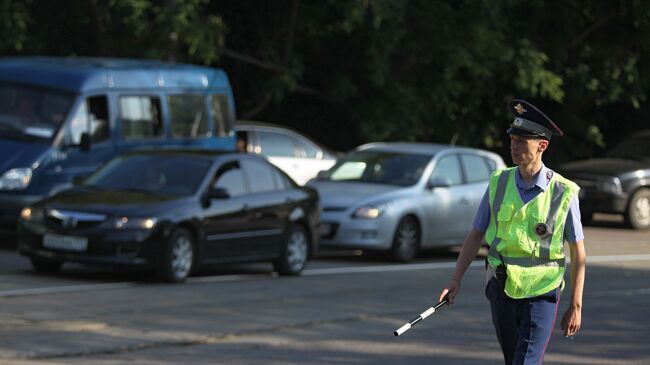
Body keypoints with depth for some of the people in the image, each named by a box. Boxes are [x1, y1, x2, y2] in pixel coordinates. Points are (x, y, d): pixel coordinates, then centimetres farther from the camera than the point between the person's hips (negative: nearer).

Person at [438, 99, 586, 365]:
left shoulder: (563, 193, -8)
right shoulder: (498, 183, 2)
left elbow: (578, 253, -2)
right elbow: (476, 235, 7)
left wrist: (576, 306, -3)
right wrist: (456, 280, -3)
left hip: (540, 294, -4)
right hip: (501, 290, 4)